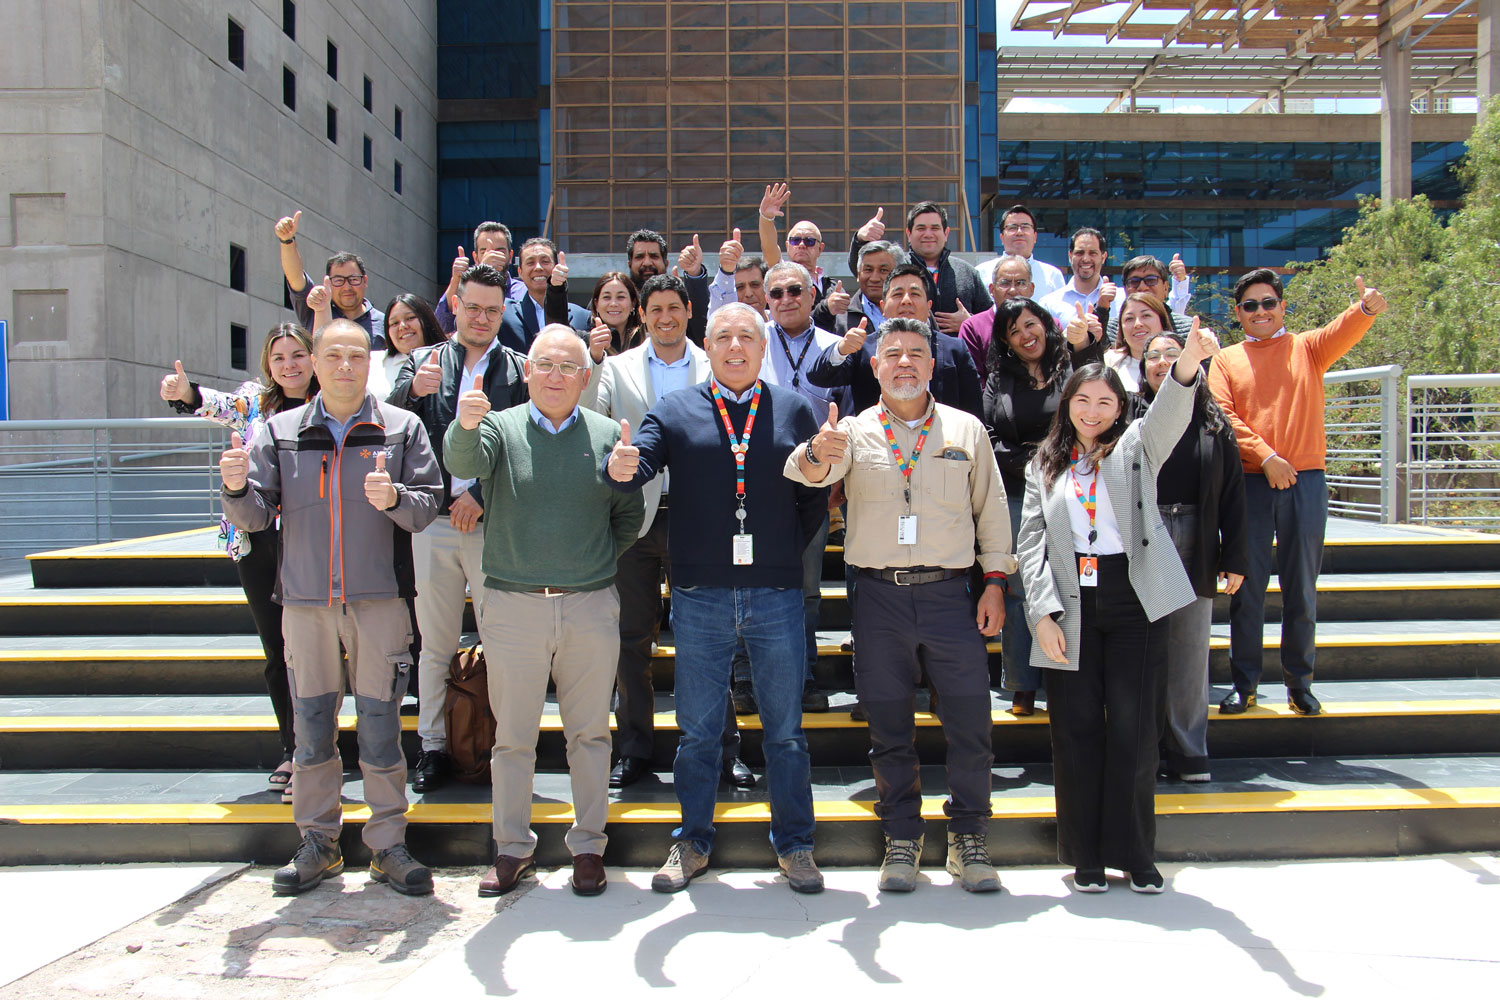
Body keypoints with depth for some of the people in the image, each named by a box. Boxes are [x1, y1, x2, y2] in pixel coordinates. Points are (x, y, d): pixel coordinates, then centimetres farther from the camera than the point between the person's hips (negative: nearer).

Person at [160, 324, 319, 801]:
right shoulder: (255, 400, 9)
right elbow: (222, 405, -11)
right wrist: (187, 393, -35)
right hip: (255, 542, 4)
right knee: (275, 652, 11)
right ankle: (293, 752, 22)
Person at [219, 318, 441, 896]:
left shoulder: (402, 428, 4)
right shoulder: (281, 432, 8)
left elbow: (428, 507, -2)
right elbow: (255, 516, 6)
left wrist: (394, 498, -22)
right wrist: (236, 488, -15)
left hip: (379, 599, -2)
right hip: (304, 599, 2)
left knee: (381, 724, 2)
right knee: (311, 724, 8)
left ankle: (387, 845, 13)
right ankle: (318, 843, 22)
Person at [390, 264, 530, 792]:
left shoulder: (519, 370, 7)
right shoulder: (421, 362, 11)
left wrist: (482, 495, -10)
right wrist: (412, 389, -23)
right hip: (433, 524, 1)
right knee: (435, 644, 9)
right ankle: (433, 746, 19)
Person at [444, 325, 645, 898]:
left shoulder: (607, 435, 5)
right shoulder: (500, 428, 1)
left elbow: (629, 515, 14)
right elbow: (463, 463, -21)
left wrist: (603, 561, 4)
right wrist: (465, 427, -40)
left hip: (590, 607, 1)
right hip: (513, 606, -1)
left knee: (589, 732, 9)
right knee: (513, 735, 7)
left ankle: (588, 846, 21)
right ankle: (513, 848, 21)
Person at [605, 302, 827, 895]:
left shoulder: (794, 410, 9)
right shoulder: (675, 411, 6)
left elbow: (815, 498, 9)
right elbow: (636, 467, -8)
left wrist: (789, 552, 1)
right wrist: (620, 469, -29)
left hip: (776, 595, 1)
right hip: (700, 597, 0)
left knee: (785, 729, 9)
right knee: (697, 729, 9)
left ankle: (794, 845, 23)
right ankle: (692, 844, 24)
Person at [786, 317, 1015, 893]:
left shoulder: (966, 429, 8)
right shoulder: (854, 432, 5)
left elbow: (990, 509, 11)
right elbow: (804, 472, -15)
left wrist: (995, 581, 3)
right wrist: (818, 455, -38)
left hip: (949, 592, 0)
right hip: (879, 595, 0)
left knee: (969, 722, 1)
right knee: (889, 726, 8)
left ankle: (968, 839, 18)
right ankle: (901, 839, 22)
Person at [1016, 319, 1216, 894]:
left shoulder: (1135, 448, 9)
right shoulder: (1044, 466, 13)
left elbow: (1168, 418, -13)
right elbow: (1030, 543, 6)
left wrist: (1187, 367, -34)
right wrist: (1043, 612, -7)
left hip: (1134, 601, -1)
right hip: (1071, 609, 1)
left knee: (1133, 729, 1)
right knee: (1077, 730, 4)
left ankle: (1134, 853, 14)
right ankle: (1086, 856, 15)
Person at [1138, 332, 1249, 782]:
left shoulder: (1213, 422, 9)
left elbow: (1233, 492, 8)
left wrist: (1235, 558, 4)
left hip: (1195, 550, 2)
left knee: (1190, 650, 7)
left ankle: (1188, 750, 18)